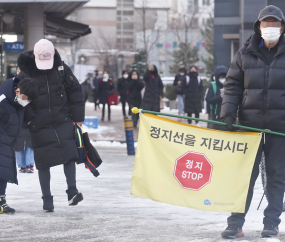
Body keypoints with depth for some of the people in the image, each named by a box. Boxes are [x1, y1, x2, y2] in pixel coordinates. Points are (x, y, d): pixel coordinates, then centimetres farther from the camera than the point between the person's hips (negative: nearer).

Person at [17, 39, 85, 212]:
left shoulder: (61, 69, -2)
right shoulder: (27, 71, -5)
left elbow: (75, 92, 5)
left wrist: (78, 117, 4)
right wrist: (29, 118, -9)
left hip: (63, 121, 1)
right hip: (39, 125, -1)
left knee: (69, 153, -12)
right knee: (43, 161, 2)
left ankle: (72, 190, -9)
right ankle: (47, 198, 9)